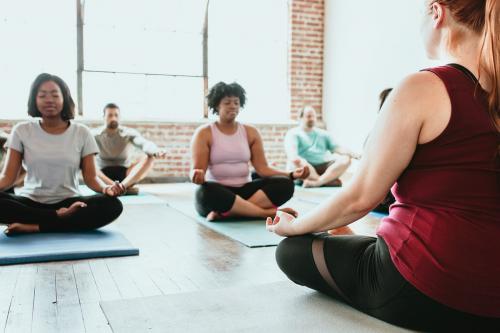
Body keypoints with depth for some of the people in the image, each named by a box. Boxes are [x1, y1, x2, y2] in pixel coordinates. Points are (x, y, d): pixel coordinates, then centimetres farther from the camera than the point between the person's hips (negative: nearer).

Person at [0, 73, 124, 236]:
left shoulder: (82, 132, 2)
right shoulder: (22, 131, 3)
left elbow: (90, 176, -1)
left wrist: (105, 188, -24)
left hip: (68, 203, 1)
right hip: (30, 202, 0)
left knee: (112, 205, -29)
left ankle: (33, 227, -25)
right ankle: (58, 217, -19)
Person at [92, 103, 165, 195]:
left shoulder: (129, 133, -1)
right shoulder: (95, 134, 0)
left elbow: (144, 143, -20)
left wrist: (156, 151, -44)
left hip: (125, 174, 1)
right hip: (104, 176, 0)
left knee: (149, 157, -21)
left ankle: (122, 186, -40)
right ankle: (126, 187, -46)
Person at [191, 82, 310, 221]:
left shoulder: (250, 132, 9)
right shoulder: (204, 133, -1)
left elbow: (262, 168, 2)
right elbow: (197, 169, -9)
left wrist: (292, 174, -13)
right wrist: (197, 175, -35)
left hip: (244, 191, 4)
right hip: (217, 193, -3)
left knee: (285, 184, -20)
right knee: (205, 192, -40)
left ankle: (226, 211, -30)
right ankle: (269, 212, -31)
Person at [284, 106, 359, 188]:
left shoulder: (323, 134, 23)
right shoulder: (293, 133, 7)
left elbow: (336, 148, 13)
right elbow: (290, 149, -12)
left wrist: (351, 154, -7)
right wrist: (293, 157, -37)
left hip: (323, 167, 5)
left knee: (345, 159, -20)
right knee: (299, 162, -37)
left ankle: (316, 182, -39)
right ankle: (329, 181, -32)